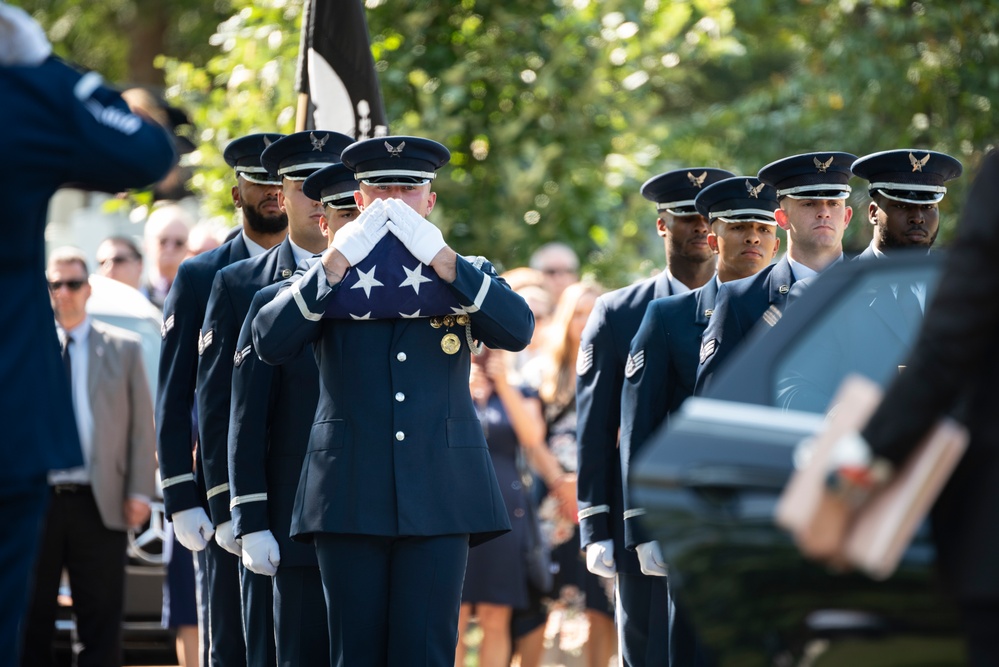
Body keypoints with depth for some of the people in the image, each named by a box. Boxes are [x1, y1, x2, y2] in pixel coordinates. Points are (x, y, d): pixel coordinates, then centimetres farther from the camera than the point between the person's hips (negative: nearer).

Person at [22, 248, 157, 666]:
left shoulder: (123, 349, 10)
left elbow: (142, 426, 8)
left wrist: (140, 492, -2)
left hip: (99, 505, 0)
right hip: (32, 501, 0)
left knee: (100, 627, -1)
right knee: (29, 622, 4)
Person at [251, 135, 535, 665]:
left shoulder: (465, 277, 13)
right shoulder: (325, 277, 12)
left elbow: (517, 330, -7)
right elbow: (269, 342, -5)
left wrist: (439, 258, -14)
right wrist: (337, 261, -12)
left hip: (438, 498, 0)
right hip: (350, 498, 0)